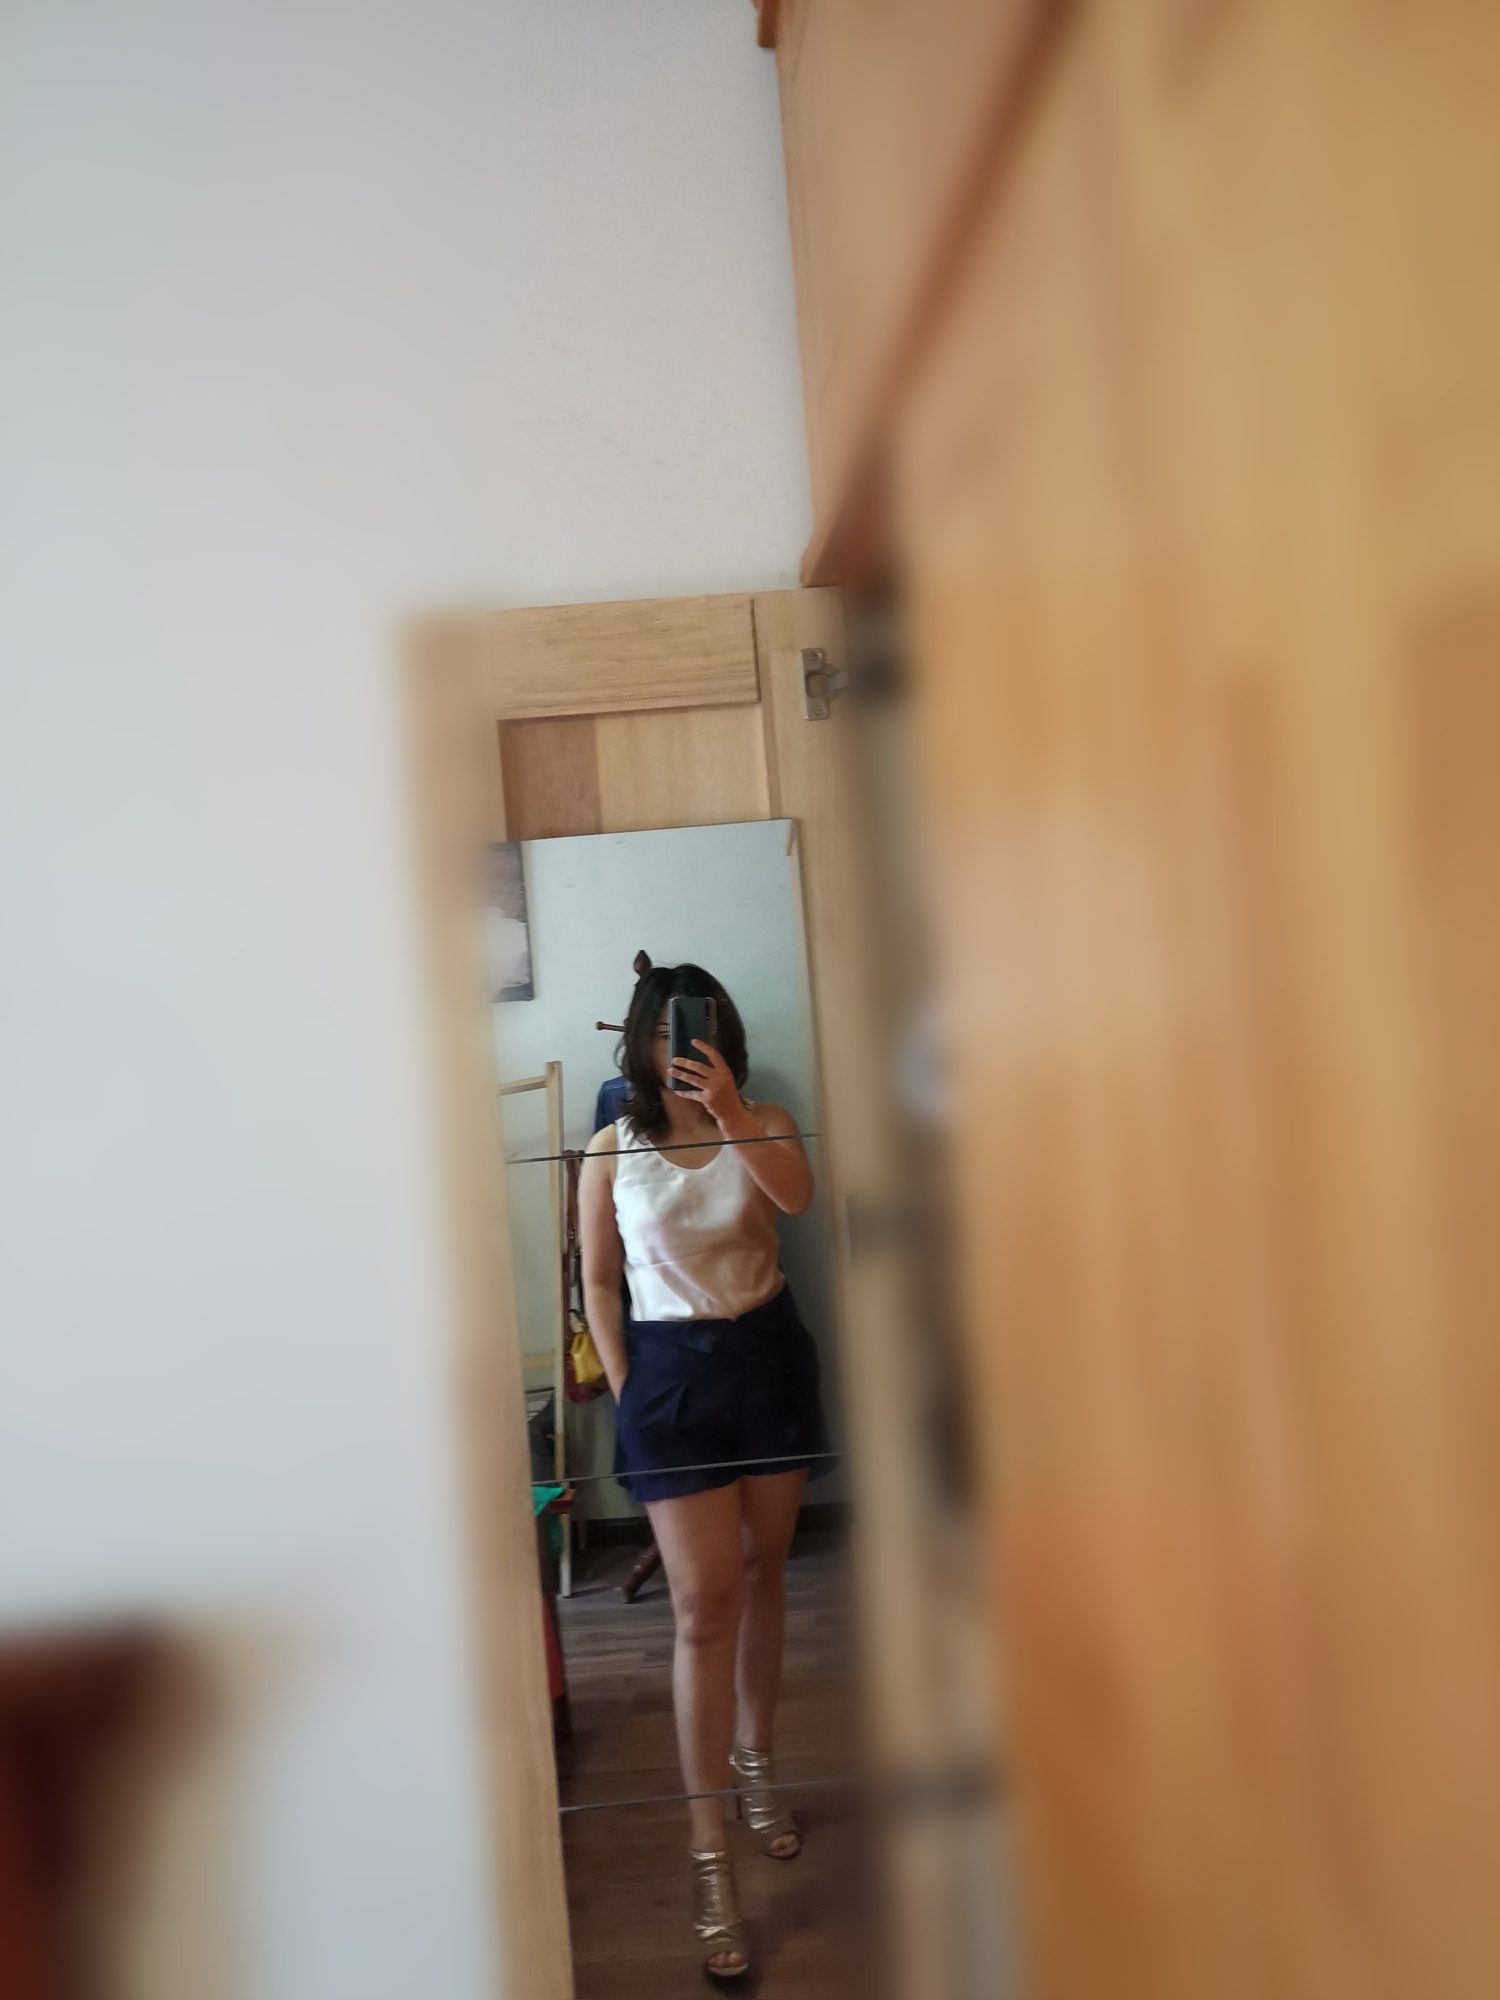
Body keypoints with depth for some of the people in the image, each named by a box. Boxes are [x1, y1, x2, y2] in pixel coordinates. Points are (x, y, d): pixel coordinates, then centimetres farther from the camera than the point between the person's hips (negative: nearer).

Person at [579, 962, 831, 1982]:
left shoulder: (766, 1125, -1)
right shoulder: (611, 1152, -3)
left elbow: (796, 1195, -23)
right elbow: (599, 1280, 3)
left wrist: (729, 1114, -34)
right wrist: (625, 1390, -2)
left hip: (769, 1354, 2)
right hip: (671, 1372, -2)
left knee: (761, 1574, 16)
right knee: (705, 1606, -3)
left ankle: (756, 1760, 39)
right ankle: (711, 1853, 7)